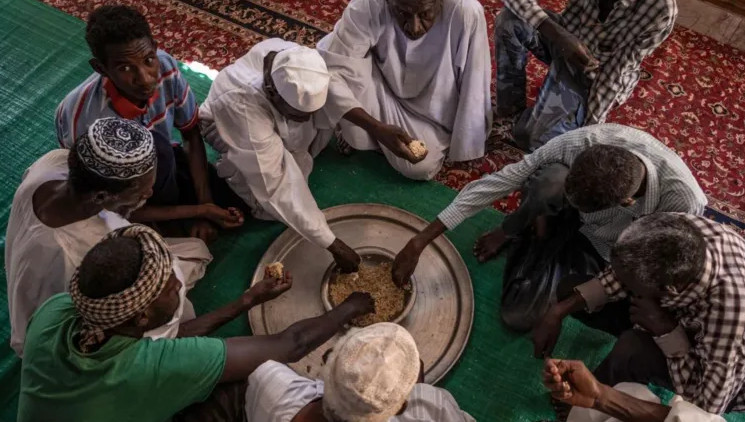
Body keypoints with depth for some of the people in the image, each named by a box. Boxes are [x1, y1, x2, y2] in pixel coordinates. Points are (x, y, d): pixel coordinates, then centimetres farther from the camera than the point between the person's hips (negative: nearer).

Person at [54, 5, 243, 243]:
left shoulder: (165, 66, -27)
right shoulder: (86, 121, -39)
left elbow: (192, 133, -10)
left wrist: (204, 203, -17)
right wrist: (199, 210, -25)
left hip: (161, 164, 4)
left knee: (233, 210, -10)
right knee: (155, 146, -35)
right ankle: (165, 220, -8)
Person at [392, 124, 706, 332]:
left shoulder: (684, 200, -36)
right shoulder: (580, 143, -34)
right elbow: (496, 182, -28)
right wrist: (419, 242, -28)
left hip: (599, 251, 0)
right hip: (562, 217, 1)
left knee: (519, 317, -18)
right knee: (551, 179, -37)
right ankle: (516, 230, -4)